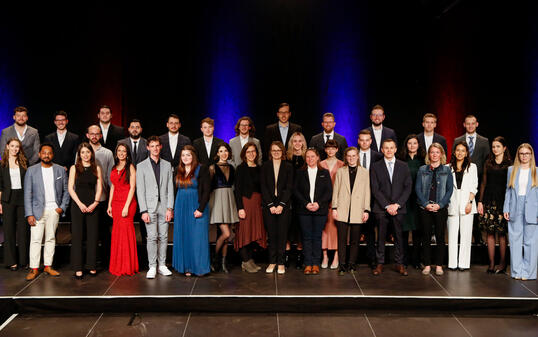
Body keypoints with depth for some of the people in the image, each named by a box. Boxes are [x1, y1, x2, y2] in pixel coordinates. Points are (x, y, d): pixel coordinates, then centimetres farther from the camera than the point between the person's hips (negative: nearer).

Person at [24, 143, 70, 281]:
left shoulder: (61, 170, 6)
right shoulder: (31, 170, 1)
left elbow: (66, 191, 11)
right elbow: (27, 194, -1)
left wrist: (62, 207, -2)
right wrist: (29, 214, -7)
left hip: (54, 210, 2)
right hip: (38, 210, -2)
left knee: (51, 238, 8)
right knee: (35, 239, -3)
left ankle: (48, 266, 16)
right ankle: (34, 268, 4)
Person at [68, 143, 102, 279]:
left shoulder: (96, 169, 9)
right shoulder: (74, 168, 5)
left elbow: (99, 188, 6)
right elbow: (70, 188, -1)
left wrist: (95, 203, -8)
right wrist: (80, 204, -10)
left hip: (92, 206, 1)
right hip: (77, 205, -1)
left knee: (93, 236, 2)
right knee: (77, 236, -2)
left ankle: (92, 266, 11)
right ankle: (78, 268, 1)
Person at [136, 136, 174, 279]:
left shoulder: (167, 165, 10)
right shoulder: (141, 166, 3)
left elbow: (170, 188, 7)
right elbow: (140, 190, -1)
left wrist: (170, 208, -2)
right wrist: (144, 211, -9)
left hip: (164, 206, 2)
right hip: (150, 207, -2)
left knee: (163, 236, 5)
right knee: (152, 237, -3)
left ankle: (162, 265, 14)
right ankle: (152, 267, 5)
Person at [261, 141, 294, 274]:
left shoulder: (288, 166, 5)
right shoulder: (265, 166, 7)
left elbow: (289, 187, -1)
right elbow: (264, 187, 2)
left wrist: (281, 205, -10)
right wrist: (271, 205, -8)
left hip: (284, 205, -1)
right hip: (268, 205, 1)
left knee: (282, 234, -1)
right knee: (271, 233, 2)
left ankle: (281, 262, 6)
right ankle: (272, 262, 11)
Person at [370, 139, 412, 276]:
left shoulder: (404, 166, 10)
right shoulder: (375, 167, 6)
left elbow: (408, 187, 4)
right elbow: (375, 189, -1)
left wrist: (397, 204, -7)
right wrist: (387, 205, -9)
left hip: (399, 208, 1)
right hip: (381, 208, -1)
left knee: (398, 236, 3)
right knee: (381, 236, 1)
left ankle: (399, 263, 12)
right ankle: (380, 264, 8)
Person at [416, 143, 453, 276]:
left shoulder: (446, 170, 7)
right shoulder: (422, 170, 8)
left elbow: (449, 190, 1)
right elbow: (417, 188, 3)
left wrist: (439, 204, -10)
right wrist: (426, 204, -10)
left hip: (441, 208, 0)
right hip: (425, 208, 1)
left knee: (440, 236, 2)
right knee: (426, 236, 3)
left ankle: (439, 265, 9)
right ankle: (427, 265, 10)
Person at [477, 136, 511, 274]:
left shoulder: (509, 164, 1)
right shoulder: (488, 163, 12)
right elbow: (483, 183, 12)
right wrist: (480, 201, 5)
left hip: (503, 200, -3)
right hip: (489, 200, 3)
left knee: (502, 233, -1)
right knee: (490, 233, 3)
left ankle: (502, 264, 8)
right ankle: (491, 264, 9)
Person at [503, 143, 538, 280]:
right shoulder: (512, 170, 12)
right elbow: (508, 190, 11)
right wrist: (506, 209, 4)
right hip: (515, 210, 2)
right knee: (515, 241, 4)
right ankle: (517, 272, 11)